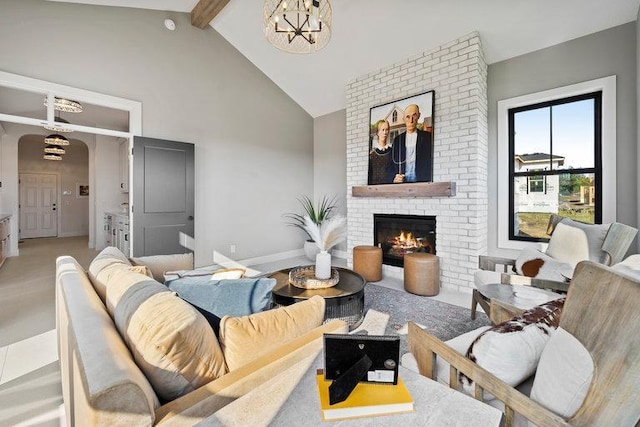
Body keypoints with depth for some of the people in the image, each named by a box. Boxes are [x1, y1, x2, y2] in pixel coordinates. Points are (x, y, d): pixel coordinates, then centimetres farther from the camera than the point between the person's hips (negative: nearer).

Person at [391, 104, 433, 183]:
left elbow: (431, 164, 3)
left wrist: (428, 180, -10)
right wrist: (395, 178, -4)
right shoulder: (397, 140, 13)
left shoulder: (428, 137, 6)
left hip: (422, 182, -2)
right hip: (401, 181, 3)